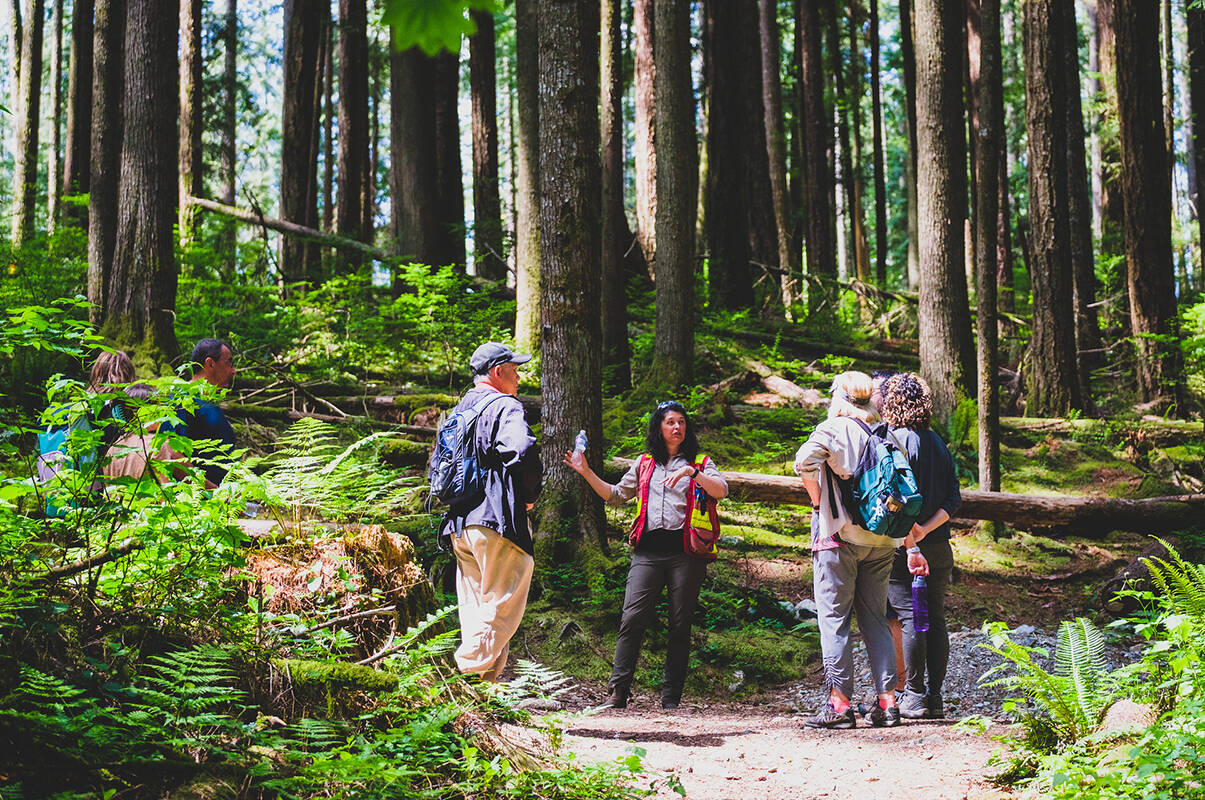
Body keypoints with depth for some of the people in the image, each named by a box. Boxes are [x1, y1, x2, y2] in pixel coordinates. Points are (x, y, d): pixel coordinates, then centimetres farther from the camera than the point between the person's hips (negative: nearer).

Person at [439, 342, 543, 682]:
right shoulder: (505, 408, -10)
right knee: (504, 605, -3)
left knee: (476, 606, 13)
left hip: (459, 522, 9)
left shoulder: (460, 409, 18)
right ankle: (472, 670, -9)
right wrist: (530, 495, -13)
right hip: (496, 521, -9)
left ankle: (476, 680, 14)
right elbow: (522, 451, -28)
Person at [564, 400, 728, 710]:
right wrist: (587, 472, 16)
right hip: (648, 551, 2)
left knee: (680, 626, -1)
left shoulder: (699, 463, 11)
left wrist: (691, 472, -19)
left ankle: (671, 697, 4)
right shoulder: (645, 464, 21)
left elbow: (721, 491, -6)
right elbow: (616, 495, 25)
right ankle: (618, 691, -8)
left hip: (684, 551, -2)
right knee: (632, 619, -9)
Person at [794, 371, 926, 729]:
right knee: (875, 619, 11)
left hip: (839, 536, -5)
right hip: (881, 540, 5)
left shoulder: (833, 428, -4)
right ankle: (887, 702, 8)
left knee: (833, 619, 0)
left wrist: (817, 501, -7)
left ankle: (839, 703, -3)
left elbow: (805, 461, -23)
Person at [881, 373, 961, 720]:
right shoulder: (939, 442, 11)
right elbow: (954, 498, 6)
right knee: (936, 620, 9)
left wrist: (909, 538, -14)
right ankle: (934, 696, 13)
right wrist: (925, 530, -3)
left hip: (904, 547, -6)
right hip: (939, 547, 7)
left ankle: (914, 697, -2)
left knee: (909, 619, -3)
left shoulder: (896, 440, -9)